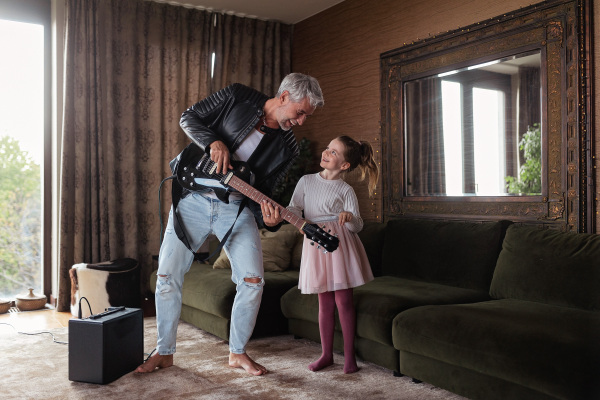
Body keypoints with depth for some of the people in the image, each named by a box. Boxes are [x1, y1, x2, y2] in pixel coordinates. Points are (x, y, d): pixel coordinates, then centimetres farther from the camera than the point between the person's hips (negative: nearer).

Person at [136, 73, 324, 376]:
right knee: (168, 275, -2)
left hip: (236, 208, 2)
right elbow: (189, 117, 0)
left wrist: (268, 218, -23)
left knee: (252, 280, -8)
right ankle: (164, 352, 17)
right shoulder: (237, 97, -5)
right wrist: (213, 142, -19)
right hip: (193, 198, -1)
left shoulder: (287, 148, 0)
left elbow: (261, 191, -2)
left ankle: (238, 353, 14)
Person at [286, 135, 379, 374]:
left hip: (340, 245, -3)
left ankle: (349, 355, 12)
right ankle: (326, 354, 21)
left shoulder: (346, 190, -1)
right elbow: (295, 210, 7)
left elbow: (357, 226, -5)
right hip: (316, 244, 3)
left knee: (343, 301, -2)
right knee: (325, 302, 8)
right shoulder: (306, 181, 9)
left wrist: (350, 218, -27)